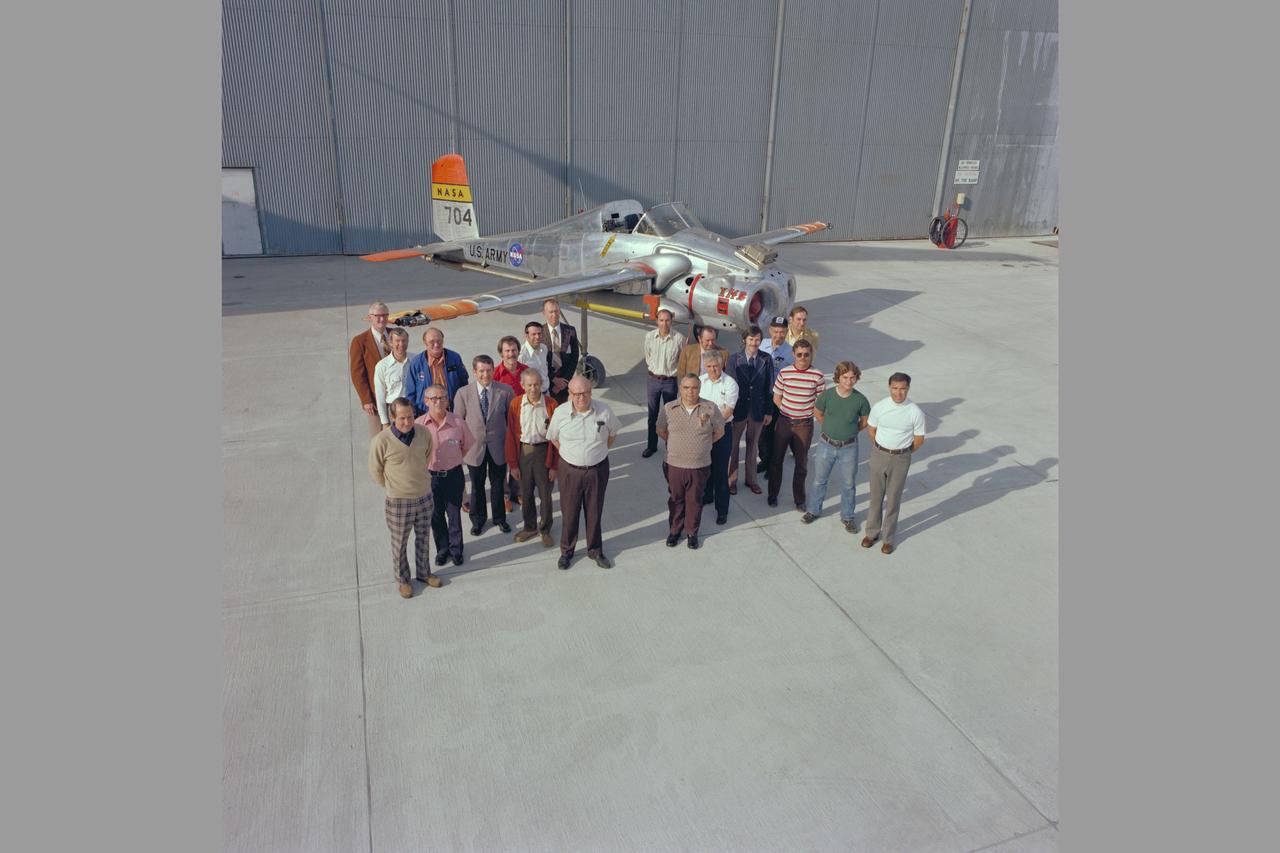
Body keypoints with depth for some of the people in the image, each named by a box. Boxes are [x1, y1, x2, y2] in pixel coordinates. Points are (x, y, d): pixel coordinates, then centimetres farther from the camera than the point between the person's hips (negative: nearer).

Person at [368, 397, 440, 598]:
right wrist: (392, 487, 5)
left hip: (424, 496, 4)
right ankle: (402, 580, 35)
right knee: (399, 543, 14)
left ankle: (423, 573, 43)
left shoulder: (424, 433, -12)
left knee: (423, 538, 22)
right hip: (399, 502, -4)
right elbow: (375, 470, -6)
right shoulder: (381, 441, -23)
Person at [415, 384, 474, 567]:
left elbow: (467, 446, 3)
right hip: (429, 476, 1)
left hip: (453, 475, 0)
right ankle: (442, 549, 36)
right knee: (436, 515, 17)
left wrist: (453, 462, 5)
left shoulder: (458, 423, -14)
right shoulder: (418, 425, -15)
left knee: (454, 514, 14)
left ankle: (456, 549, 33)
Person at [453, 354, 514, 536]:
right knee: (477, 486, 16)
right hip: (474, 447, 0)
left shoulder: (505, 391, -9)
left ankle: (499, 518, 37)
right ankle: (478, 519, 36)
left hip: (498, 447, 0)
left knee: (498, 484, 17)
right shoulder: (463, 393, -9)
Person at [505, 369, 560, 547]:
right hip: (523, 451, 2)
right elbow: (511, 435, -1)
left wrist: (554, 465, -7)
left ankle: (545, 529, 31)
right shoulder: (515, 405, -7)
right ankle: (530, 527, 36)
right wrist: (513, 464, -1)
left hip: (543, 452, -2)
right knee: (525, 493, 16)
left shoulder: (551, 405, -12)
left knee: (545, 494, 10)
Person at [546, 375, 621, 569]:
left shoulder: (604, 411, -12)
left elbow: (612, 434, 8)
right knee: (569, 512, 12)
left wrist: (600, 452, 8)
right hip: (570, 470, 0)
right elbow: (553, 438, 5)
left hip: (597, 470, 0)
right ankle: (566, 551, 31)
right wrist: (568, 454, 6)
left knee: (594, 512, 14)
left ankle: (595, 550, 33)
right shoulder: (560, 413, -12)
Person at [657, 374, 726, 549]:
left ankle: (692, 532, 32)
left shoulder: (710, 408, -9)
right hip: (675, 465, 1)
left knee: (694, 501, 14)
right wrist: (676, 444, 9)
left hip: (700, 466, 0)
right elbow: (661, 431, 8)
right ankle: (674, 530, 35)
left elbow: (719, 432, 4)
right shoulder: (669, 409, -7)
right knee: (675, 499, 16)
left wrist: (703, 444, 5)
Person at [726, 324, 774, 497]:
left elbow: (769, 387, -1)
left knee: (753, 444, 16)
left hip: (758, 409, 1)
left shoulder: (766, 360, -4)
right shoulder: (734, 358, -8)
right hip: (738, 408, -1)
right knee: (733, 444, 10)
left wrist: (769, 411, -1)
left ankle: (751, 479, 31)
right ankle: (731, 479, 26)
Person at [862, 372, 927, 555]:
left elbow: (919, 440, -3)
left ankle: (888, 538, 23)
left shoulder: (915, 412, -14)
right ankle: (872, 532, 30)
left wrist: (902, 454, 7)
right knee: (876, 497, 13)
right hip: (879, 456, 2)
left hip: (901, 459, -2)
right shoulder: (879, 407, -9)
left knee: (893, 499, 9)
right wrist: (882, 449, 12)